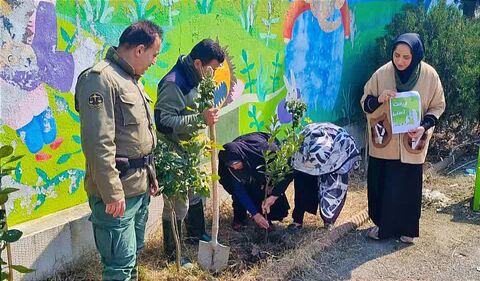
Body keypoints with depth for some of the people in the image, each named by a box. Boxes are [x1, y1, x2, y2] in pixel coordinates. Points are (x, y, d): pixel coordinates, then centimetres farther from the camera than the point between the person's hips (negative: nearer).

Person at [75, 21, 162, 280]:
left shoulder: (131, 79, 15)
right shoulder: (101, 79, -16)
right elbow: (98, 143, -23)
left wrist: (150, 173, 22)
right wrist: (112, 193, -22)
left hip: (140, 188, 10)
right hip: (118, 193, -9)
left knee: (133, 255, 19)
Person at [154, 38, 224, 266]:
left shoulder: (195, 79, 6)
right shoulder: (173, 83, -24)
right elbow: (163, 122, -31)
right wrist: (201, 119, -36)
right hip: (174, 155, -9)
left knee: (195, 194, 24)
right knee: (178, 203, 1)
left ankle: (196, 234, 46)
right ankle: (172, 253, 19)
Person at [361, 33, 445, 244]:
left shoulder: (429, 75, -10)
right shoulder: (382, 73, -9)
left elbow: (438, 106, 1)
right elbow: (365, 103, -1)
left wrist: (424, 126, -17)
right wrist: (379, 99, -23)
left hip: (411, 144, -1)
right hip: (384, 142, 1)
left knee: (408, 186, 8)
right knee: (380, 184, 9)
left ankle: (406, 228, 27)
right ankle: (382, 224, 30)